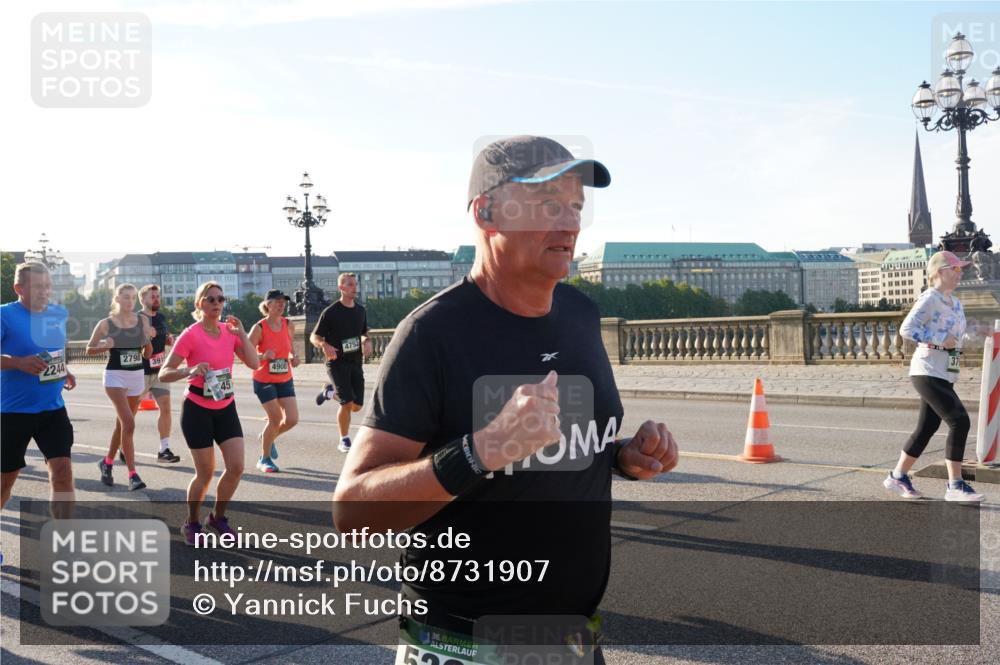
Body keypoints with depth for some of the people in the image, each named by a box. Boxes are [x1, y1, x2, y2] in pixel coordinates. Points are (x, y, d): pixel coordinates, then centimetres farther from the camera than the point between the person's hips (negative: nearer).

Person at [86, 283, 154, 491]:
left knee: (122, 423, 16)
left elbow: (147, 354, 8)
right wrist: (104, 346, -15)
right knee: (129, 423, -17)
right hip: (115, 376, -5)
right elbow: (89, 350, 4)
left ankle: (107, 463, 38)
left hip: (137, 376, 5)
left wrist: (149, 338, -10)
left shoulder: (142, 321, 3)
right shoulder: (105, 324, -5)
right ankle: (132, 475, -15)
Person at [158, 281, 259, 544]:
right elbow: (163, 374, -16)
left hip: (226, 408, 5)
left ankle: (217, 517, 23)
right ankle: (191, 524, 24)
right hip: (197, 410, -5)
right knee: (205, 473, -1)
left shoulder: (229, 331, 2)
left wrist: (242, 334, -11)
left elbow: (254, 363, -4)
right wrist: (189, 371, -34)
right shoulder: (190, 335, -14)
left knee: (236, 467, -1)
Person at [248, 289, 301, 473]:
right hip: (264, 380, -5)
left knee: (292, 419, -5)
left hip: (285, 380, 5)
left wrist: (293, 358, -4)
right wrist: (263, 356, -29)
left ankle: (267, 437, 28)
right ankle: (264, 459, 15)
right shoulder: (259, 328, -13)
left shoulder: (289, 325, 1)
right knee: (275, 419, -7)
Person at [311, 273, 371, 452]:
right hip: (337, 362, -5)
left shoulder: (360, 310, 8)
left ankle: (330, 391, 31)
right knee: (348, 403, -14)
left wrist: (367, 342, -1)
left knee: (357, 405, 3)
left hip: (356, 363, 5)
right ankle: (344, 440, 6)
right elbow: (314, 337, -4)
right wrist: (324, 345, -25)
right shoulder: (331, 312, -8)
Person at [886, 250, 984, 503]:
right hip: (928, 372, -9)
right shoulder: (929, 299, -11)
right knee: (959, 421, -15)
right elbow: (906, 328, -21)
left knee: (927, 428, 12)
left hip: (945, 374, 9)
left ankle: (897, 477, 24)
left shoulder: (955, 302, 16)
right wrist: (940, 339, -22)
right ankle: (955, 486, -9)